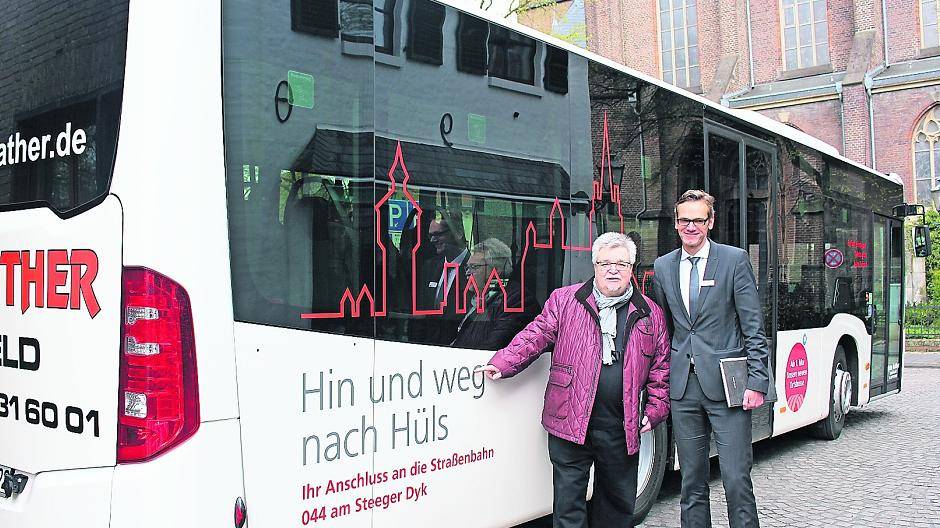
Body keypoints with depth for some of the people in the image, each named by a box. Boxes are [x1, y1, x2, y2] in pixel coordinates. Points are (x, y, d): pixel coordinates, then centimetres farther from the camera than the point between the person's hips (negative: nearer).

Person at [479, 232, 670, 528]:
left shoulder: (651, 314, 9)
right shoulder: (563, 300, 4)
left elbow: (661, 368, 13)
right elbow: (534, 337, 1)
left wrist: (655, 411, 6)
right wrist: (502, 364, -12)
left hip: (622, 428, 2)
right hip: (570, 424, -2)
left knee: (618, 503, 14)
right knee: (568, 503, 2)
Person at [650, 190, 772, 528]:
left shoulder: (735, 260, 0)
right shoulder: (663, 267, 11)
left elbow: (754, 328, -3)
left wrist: (757, 382, -10)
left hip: (726, 386, -3)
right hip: (682, 387, 4)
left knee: (736, 479, -3)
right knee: (692, 481, 11)